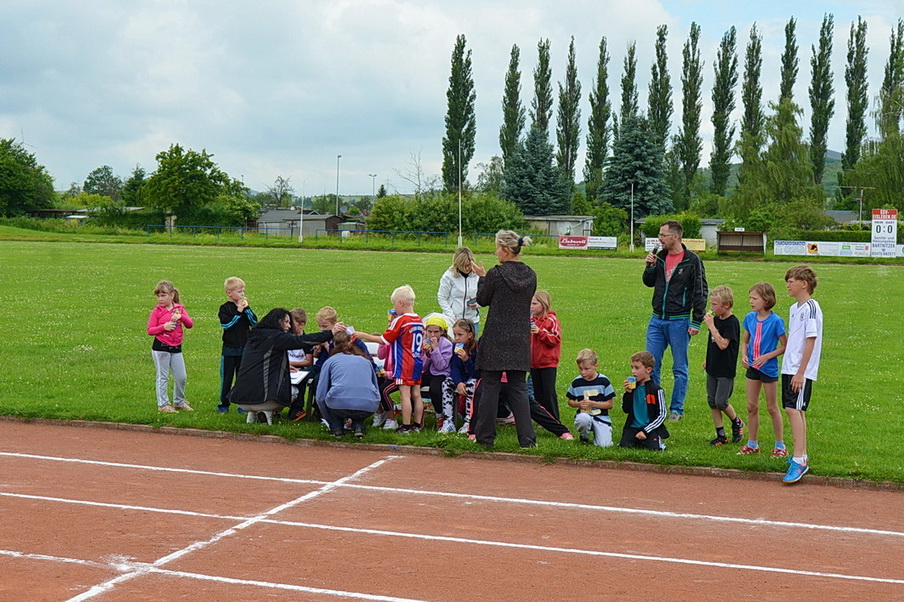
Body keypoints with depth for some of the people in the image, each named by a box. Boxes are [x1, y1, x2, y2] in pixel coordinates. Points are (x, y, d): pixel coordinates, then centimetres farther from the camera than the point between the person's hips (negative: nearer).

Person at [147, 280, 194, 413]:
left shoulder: (179, 308, 7)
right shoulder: (156, 311, -2)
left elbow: (190, 324, 0)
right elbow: (150, 330, -5)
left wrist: (181, 316, -17)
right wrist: (163, 327, -20)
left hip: (176, 348, 4)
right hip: (160, 348, -4)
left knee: (181, 377, 8)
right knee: (163, 377, 2)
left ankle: (179, 402, 26)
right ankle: (162, 405, 10)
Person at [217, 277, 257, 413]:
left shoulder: (245, 306, 9)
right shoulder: (225, 308, -3)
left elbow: (255, 323, -1)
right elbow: (225, 324, -19)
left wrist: (247, 309, -11)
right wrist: (238, 312, -19)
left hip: (244, 349, 3)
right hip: (229, 349, -3)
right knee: (227, 377, 4)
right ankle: (224, 404, 12)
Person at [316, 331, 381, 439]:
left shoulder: (330, 361, 19)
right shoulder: (365, 360, 27)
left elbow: (320, 396, 18)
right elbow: (376, 389, 34)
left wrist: (330, 420, 35)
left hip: (340, 404, -2)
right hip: (369, 407, 2)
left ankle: (336, 429, 15)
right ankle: (358, 427, 13)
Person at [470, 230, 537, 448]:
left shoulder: (496, 274, -12)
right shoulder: (530, 275, 4)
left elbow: (482, 300, -2)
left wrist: (482, 277, 13)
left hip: (496, 340, -5)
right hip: (520, 340, 5)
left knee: (490, 387, 5)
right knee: (519, 389, 8)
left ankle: (485, 436, 11)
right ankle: (527, 438, 3)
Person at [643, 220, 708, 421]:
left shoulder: (692, 261, -8)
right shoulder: (660, 257, 8)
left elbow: (700, 292, -7)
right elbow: (649, 282, 19)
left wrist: (696, 322, -11)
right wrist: (650, 266, -1)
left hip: (679, 322, -5)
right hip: (657, 320, 5)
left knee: (680, 369, 5)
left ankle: (676, 409, 13)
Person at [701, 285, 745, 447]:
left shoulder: (732, 322, -18)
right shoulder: (716, 319, 6)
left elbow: (723, 344, -27)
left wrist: (711, 326, -27)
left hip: (726, 370, -8)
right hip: (713, 367, 8)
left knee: (721, 402, -5)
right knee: (712, 401, 8)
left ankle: (737, 422, 24)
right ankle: (720, 435, 16)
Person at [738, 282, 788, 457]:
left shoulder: (776, 321, -15)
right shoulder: (750, 318, 1)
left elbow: (785, 346, -11)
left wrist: (766, 356, -20)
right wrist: (744, 356, -7)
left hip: (769, 368, -5)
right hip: (752, 367, 5)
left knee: (772, 407, 4)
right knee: (751, 406, 10)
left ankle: (780, 446, 16)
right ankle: (752, 444, 21)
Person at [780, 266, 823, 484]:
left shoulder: (811, 308, -12)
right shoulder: (794, 308, 16)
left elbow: (810, 341, -16)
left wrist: (800, 372, -18)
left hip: (801, 371, -9)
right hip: (789, 368, 9)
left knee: (793, 409, -16)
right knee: (796, 411, 12)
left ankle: (798, 460, -18)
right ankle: (801, 456, 20)